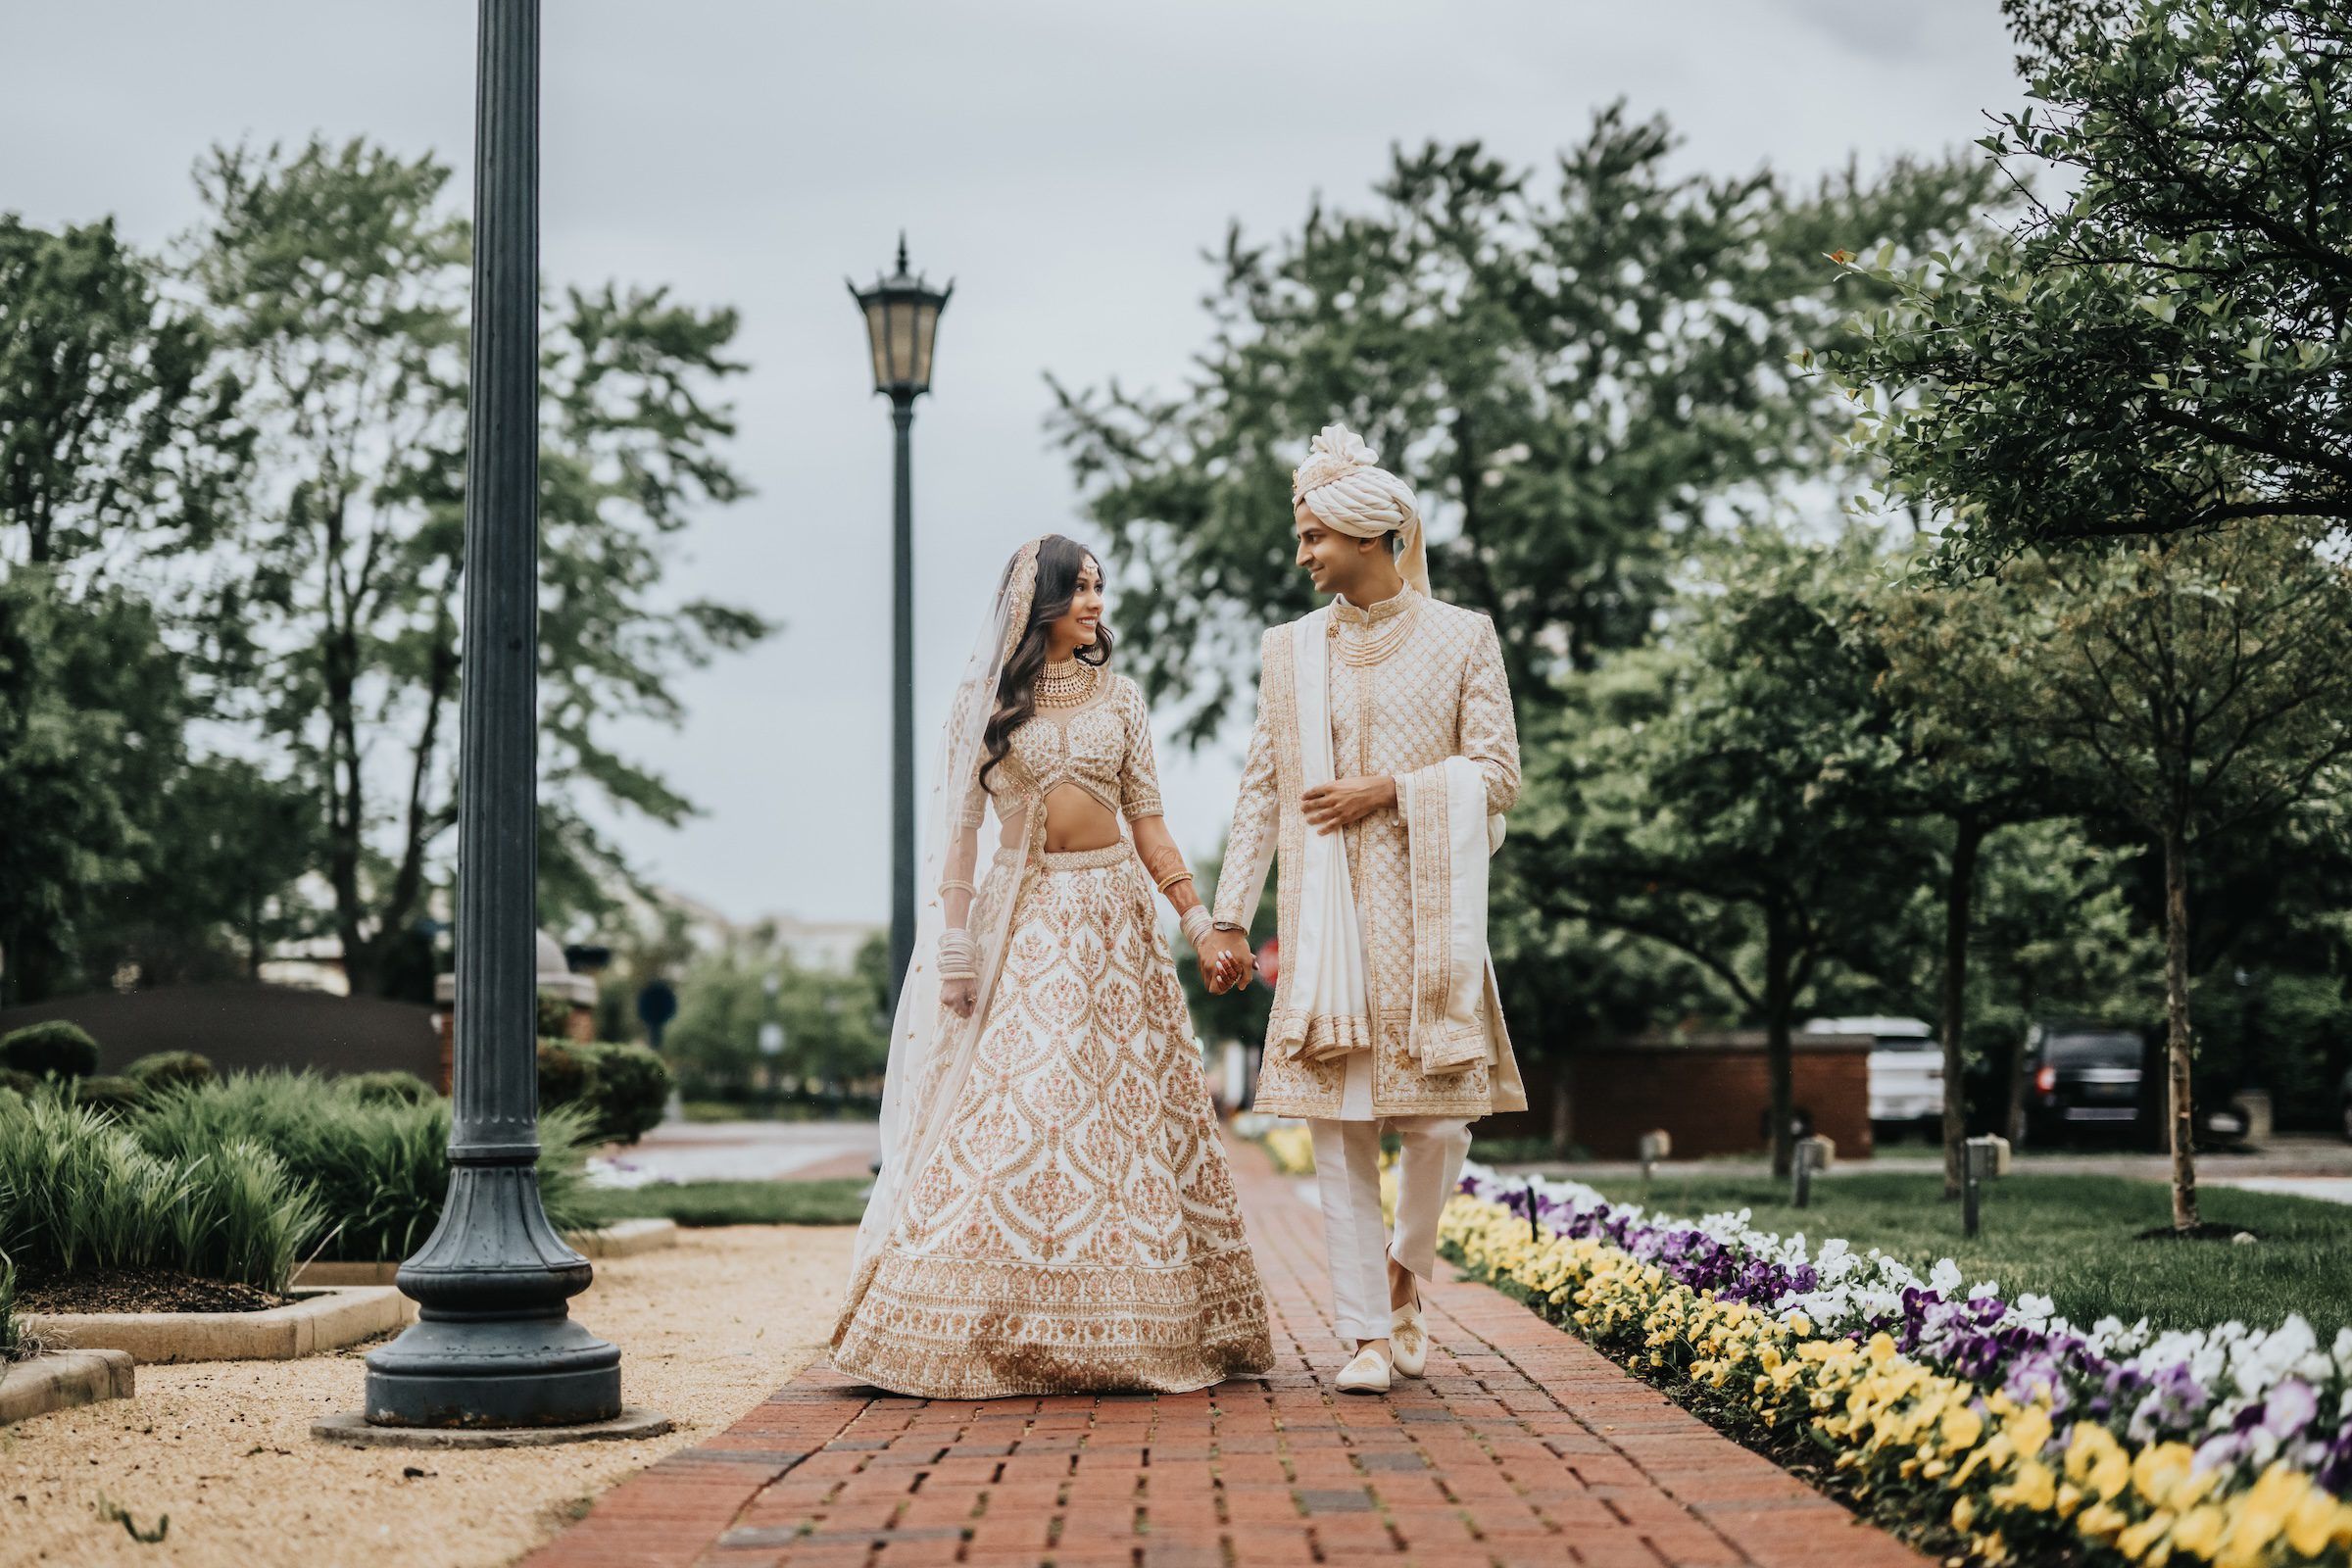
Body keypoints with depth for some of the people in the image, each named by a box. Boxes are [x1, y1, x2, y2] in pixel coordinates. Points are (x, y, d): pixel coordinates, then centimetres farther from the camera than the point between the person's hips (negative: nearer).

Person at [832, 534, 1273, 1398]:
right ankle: (995, 1327, -5)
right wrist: (955, 940, -6)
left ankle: (1124, 1328, 5)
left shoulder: (1119, 697, 11)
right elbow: (958, 823, 1)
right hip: (1023, 914, -2)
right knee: (1006, 1106, -9)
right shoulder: (984, 700, 4)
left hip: (1114, 913, 3)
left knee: (1127, 1107, -1)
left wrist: (1197, 914, 1)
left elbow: (1147, 819, 10)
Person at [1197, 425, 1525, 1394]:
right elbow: (1262, 791, 11)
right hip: (1322, 918, 2)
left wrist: (1390, 790, -11)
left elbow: (1498, 774, 1)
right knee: (1339, 1124, -3)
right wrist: (1229, 917, 5)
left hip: (1423, 911, -2)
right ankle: (1368, 1333, 3)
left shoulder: (1459, 637, 4)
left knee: (1439, 1118, -5)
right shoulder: (1290, 649, 12)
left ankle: (1405, 1275, 23)